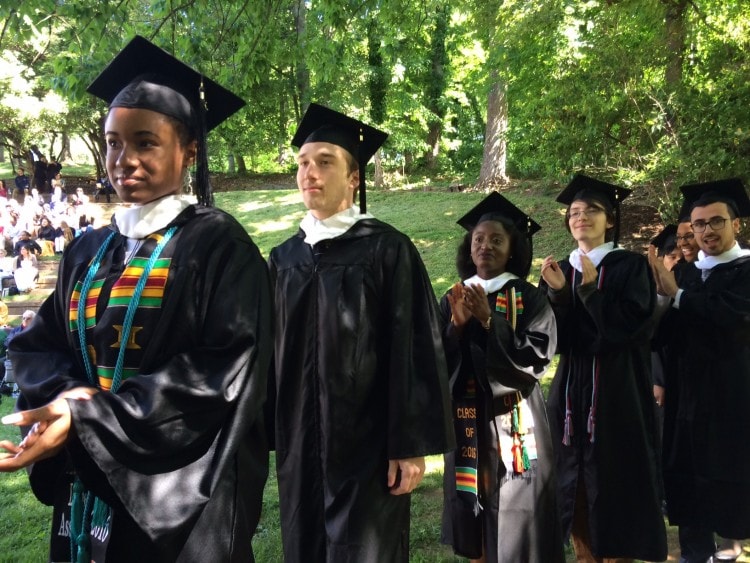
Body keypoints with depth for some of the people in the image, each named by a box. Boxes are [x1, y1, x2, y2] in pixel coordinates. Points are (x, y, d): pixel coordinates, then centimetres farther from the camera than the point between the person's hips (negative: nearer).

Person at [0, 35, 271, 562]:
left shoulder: (219, 243, -10)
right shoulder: (87, 252, 9)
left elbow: (227, 368, -19)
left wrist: (87, 415, -23)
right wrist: (68, 394, -15)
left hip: (179, 494, -5)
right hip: (90, 489, 6)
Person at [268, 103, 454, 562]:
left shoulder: (388, 249, -8)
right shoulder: (284, 258, 8)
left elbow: (414, 350, -11)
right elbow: (273, 349, 11)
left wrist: (411, 446, -13)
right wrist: (268, 432, 10)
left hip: (367, 443, -5)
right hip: (299, 444, 5)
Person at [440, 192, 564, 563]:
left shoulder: (529, 298, -3)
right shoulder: (453, 299, 6)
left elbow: (537, 356, -14)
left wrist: (488, 319, -20)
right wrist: (458, 324, -16)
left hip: (512, 418, -3)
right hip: (467, 419, 4)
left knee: (515, 512, 3)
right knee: (475, 525, 12)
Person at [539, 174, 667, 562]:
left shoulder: (631, 267, -2)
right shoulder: (558, 271, 9)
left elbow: (633, 327, -14)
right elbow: (553, 339, 1)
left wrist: (590, 289, -20)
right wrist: (556, 293, -14)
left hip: (616, 391, -4)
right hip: (570, 392, 4)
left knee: (613, 483, 1)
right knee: (575, 488, 8)